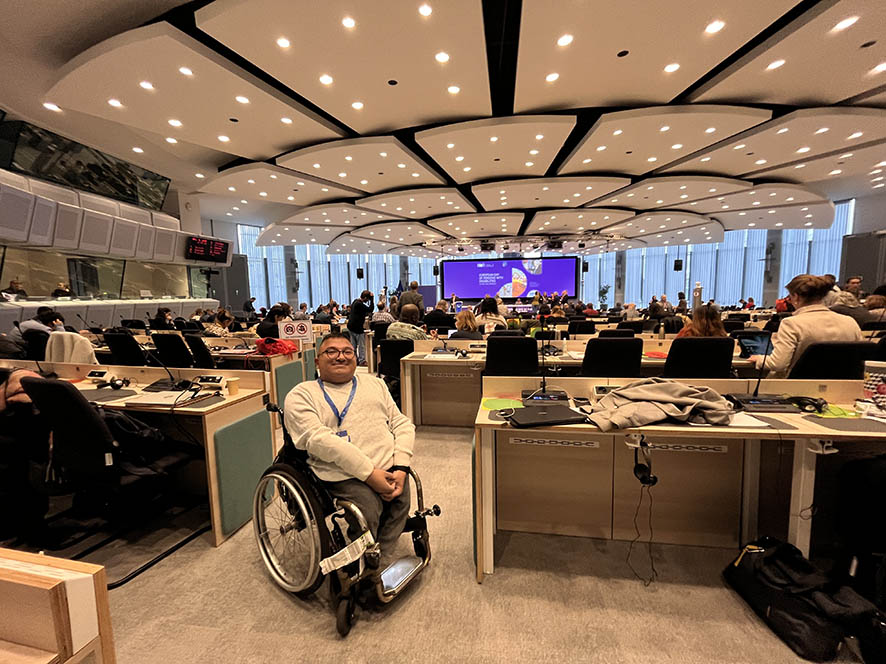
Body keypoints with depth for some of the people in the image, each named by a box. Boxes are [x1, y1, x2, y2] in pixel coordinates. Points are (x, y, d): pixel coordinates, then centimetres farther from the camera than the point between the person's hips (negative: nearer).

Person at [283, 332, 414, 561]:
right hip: (345, 476, -4)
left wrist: (400, 468, -3)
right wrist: (369, 473, -16)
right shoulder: (302, 395, 7)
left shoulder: (374, 383, 21)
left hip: (389, 472, 4)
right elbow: (318, 439, -9)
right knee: (368, 506, -25)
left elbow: (402, 424, 14)